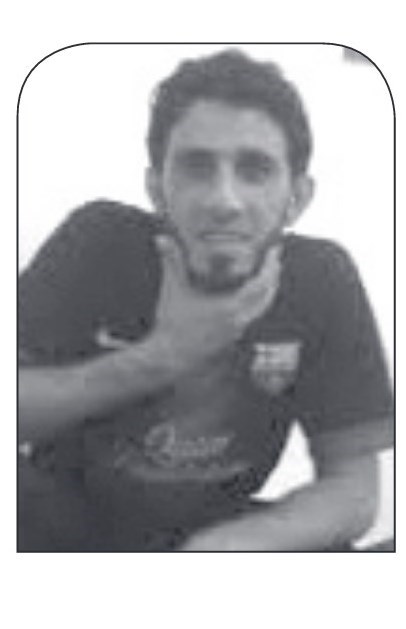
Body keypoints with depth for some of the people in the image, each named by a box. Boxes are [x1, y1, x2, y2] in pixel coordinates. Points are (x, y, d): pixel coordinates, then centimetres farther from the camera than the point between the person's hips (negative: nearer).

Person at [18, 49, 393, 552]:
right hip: (65, 517, -1)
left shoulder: (322, 279, -15)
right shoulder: (99, 242, -17)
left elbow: (355, 487, -13)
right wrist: (161, 356, -30)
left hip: (206, 532, 2)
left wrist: (225, 547, -32)